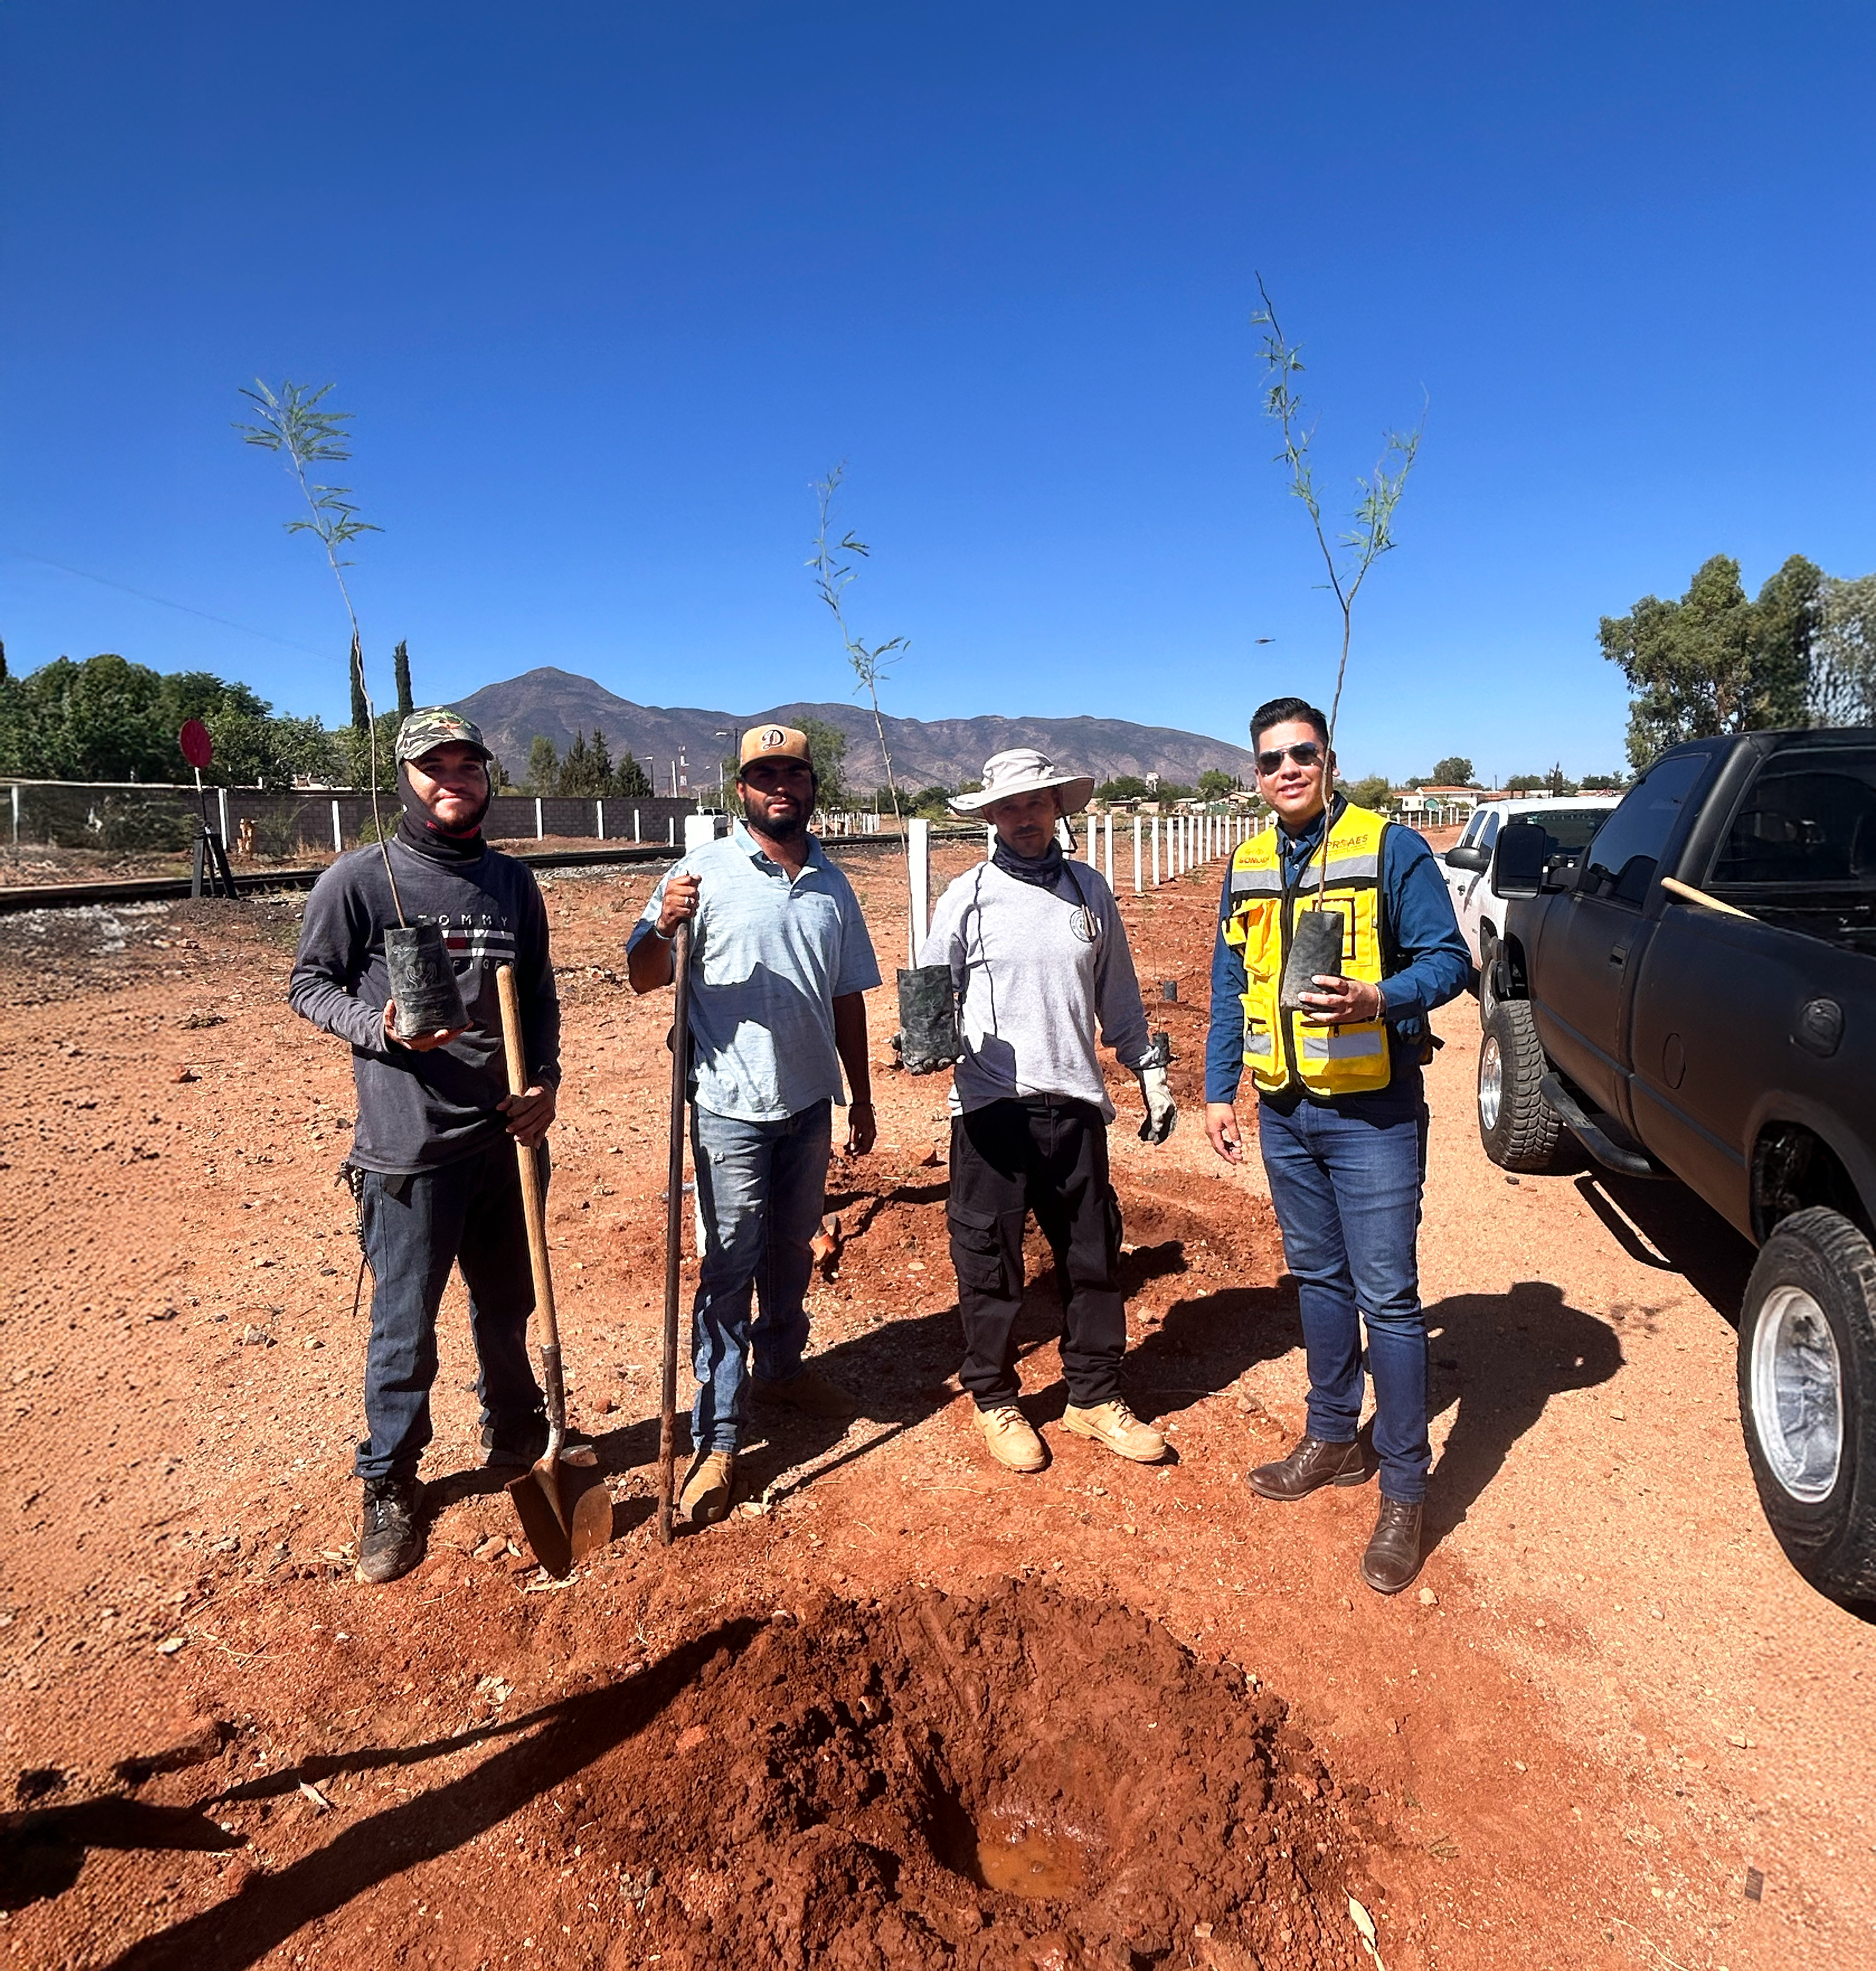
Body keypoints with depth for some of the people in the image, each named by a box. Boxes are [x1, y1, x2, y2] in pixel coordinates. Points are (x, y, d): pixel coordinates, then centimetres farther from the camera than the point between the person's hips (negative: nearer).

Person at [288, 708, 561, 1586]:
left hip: (508, 1135, 4)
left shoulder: (513, 881, 7)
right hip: (409, 1148, -4)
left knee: (507, 1306, 20)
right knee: (404, 1328, 6)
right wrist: (383, 1029, -19)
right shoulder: (359, 879, -7)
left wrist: (546, 1081, -2)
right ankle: (389, 1489, 28)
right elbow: (308, 984, -1)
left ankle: (515, 1439, 44)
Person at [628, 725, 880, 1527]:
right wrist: (663, 926, -29)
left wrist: (862, 1098, 15)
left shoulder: (832, 885, 8)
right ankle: (716, 1439, 9)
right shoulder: (704, 873, -6)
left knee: (792, 1250, 20)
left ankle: (782, 1366, 42)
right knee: (727, 1269, 0)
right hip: (732, 1107, -5)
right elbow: (644, 978, -8)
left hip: (810, 1102, 5)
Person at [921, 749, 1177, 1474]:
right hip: (991, 1109, -3)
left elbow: (1118, 997, 15)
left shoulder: (1090, 891, 9)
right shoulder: (967, 897, -1)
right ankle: (995, 1400, 26)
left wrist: (1151, 1074, 14)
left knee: (1093, 1257, 12)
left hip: (1075, 1105, 3)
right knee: (990, 1263, 6)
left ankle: (1095, 1397, 29)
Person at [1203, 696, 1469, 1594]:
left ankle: (1404, 1491, 12)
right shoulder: (1247, 867, 9)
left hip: (1372, 1113, -5)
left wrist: (1378, 997, -27)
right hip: (1285, 1113, 6)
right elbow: (1229, 987, 13)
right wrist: (1218, 1090, 9)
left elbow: (1447, 958, -9)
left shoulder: (1391, 849, -8)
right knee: (1318, 1280, 17)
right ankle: (1332, 1440, 34)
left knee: (1386, 1295, -2)